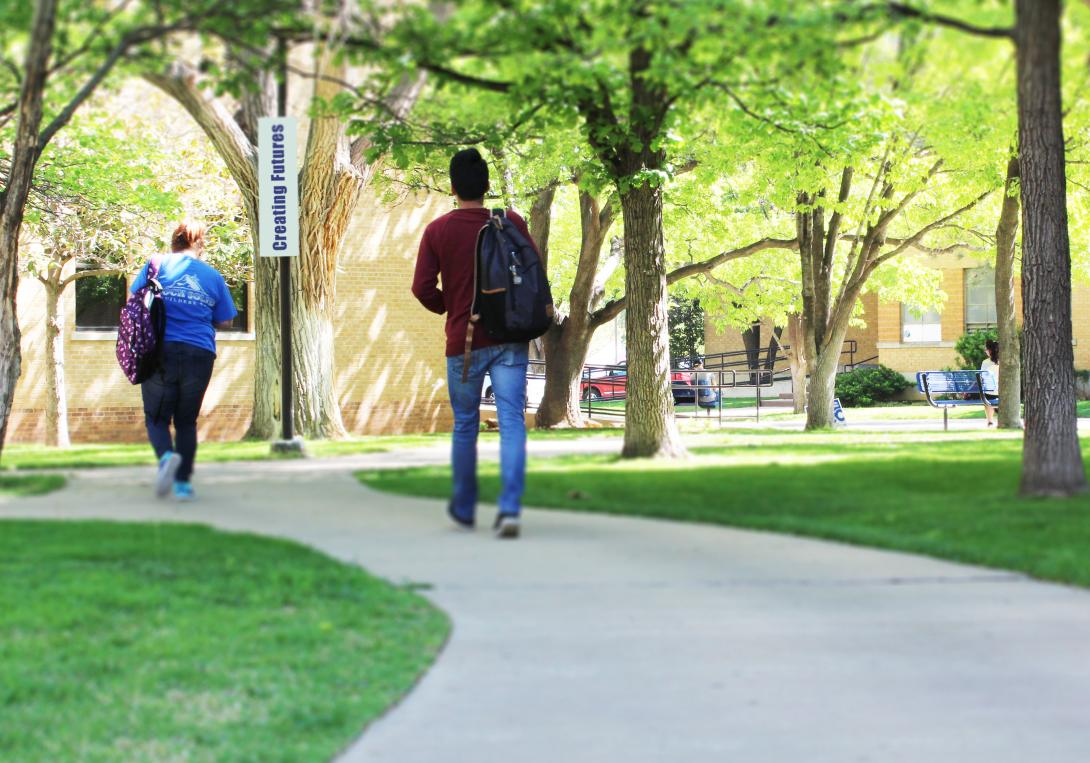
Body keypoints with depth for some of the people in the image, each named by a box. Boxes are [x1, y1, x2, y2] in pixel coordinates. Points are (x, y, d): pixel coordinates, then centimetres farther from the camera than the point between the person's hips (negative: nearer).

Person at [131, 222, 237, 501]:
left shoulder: (157, 265, 2)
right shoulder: (213, 276, 7)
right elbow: (224, 322, 12)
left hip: (161, 350, -2)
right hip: (199, 353, 2)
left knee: (156, 417, 8)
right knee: (186, 420, 14)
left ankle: (166, 455, -21)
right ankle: (183, 483, 8)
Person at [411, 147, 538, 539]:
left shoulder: (437, 231, -3)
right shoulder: (511, 223, -2)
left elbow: (422, 288, -8)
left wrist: (447, 307, 11)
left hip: (463, 342, 0)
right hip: (510, 339, 0)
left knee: (465, 426, 15)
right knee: (512, 423, -4)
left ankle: (464, 509, 26)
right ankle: (509, 508, -18)